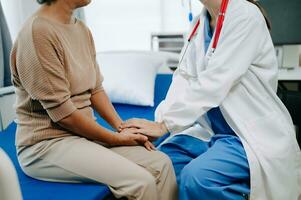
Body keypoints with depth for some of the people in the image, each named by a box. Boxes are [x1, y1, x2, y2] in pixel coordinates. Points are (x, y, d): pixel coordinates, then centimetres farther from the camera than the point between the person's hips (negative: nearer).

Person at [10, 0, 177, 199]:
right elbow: (62, 112, -18)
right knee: (141, 181, -22)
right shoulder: (38, 33, -17)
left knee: (161, 163, -7)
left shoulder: (82, 30, 8)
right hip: (47, 144, -7)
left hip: (85, 134, 8)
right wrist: (116, 139, -10)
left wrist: (123, 128, -4)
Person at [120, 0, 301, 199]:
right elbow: (184, 77, -1)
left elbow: (213, 83, -24)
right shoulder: (201, 22, 7)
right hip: (213, 130, 7)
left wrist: (164, 124, -24)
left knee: (195, 177, -27)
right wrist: (159, 119, -16)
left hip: (256, 135, -7)